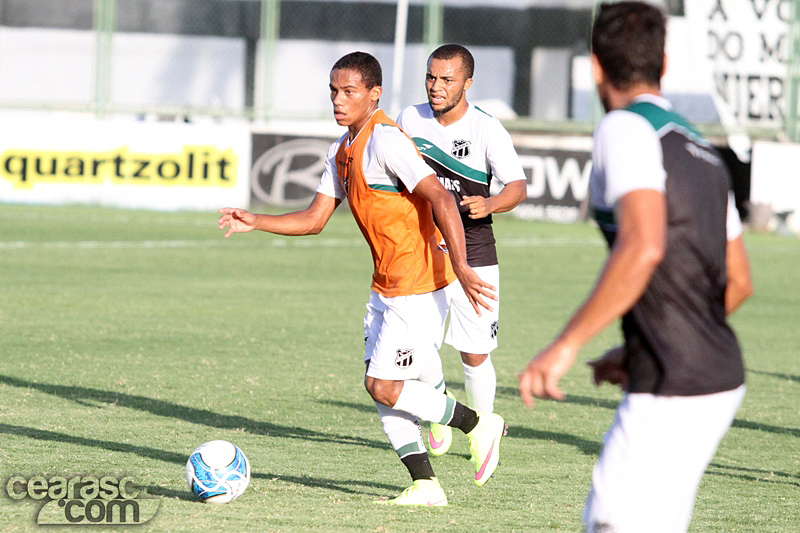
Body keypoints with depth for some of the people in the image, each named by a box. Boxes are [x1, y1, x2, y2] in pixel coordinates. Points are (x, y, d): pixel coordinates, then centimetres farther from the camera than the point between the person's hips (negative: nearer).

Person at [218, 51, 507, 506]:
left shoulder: (385, 141, -18)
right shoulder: (342, 152, 11)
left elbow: (441, 198, -25)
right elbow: (315, 219, 16)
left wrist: (461, 268, -32)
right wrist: (256, 222, 3)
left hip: (420, 285, -9)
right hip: (387, 287, 9)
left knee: (385, 388, -10)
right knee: (380, 386, 5)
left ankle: (478, 424, 8)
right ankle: (425, 485, 10)